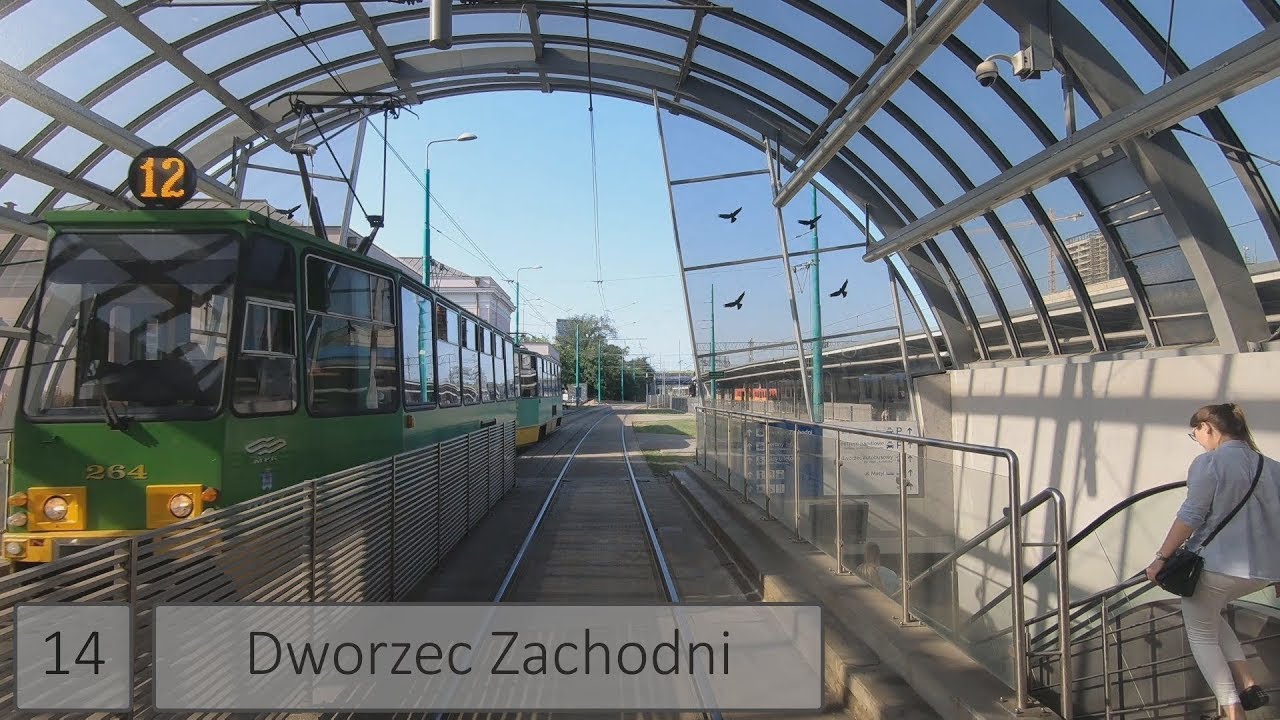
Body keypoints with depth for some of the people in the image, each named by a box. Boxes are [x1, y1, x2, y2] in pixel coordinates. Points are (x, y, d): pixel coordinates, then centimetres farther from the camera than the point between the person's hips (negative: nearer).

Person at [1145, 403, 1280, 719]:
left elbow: (1191, 516, -15)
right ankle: (1247, 684, 17)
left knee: (1201, 634, 12)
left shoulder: (1208, 463, -10)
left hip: (1215, 565, -7)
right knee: (1210, 615, 30)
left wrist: (1161, 557, -10)